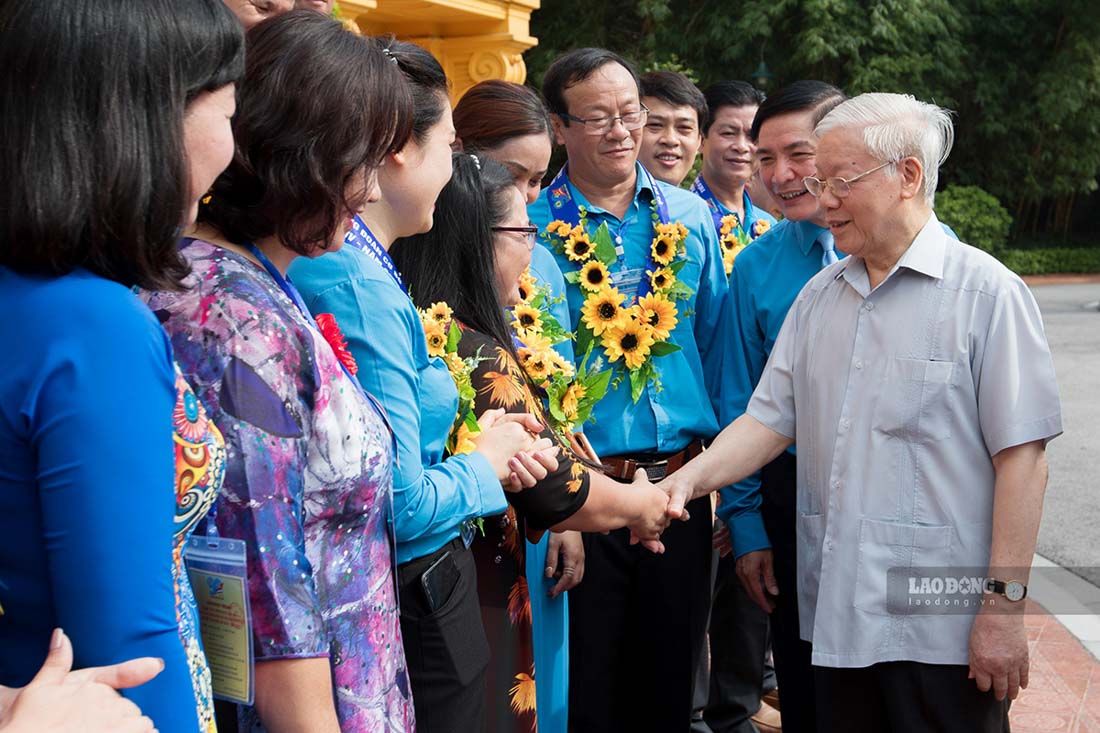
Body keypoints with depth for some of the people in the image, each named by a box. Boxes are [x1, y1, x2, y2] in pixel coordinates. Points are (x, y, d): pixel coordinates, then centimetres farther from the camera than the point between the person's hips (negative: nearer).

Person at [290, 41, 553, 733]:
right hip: (417, 599, -9)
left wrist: (482, 444, 6)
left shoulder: (327, 260, 4)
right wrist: (485, 466, -8)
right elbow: (400, 504, -27)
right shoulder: (361, 287, -25)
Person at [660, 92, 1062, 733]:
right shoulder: (819, 296, 13)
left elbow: (1022, 456, -11)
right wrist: (688, 480, -6)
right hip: (836, 617, 6)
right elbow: (770, 419, 11)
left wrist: (1004, 606, -14)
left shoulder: (985, 291, -7)